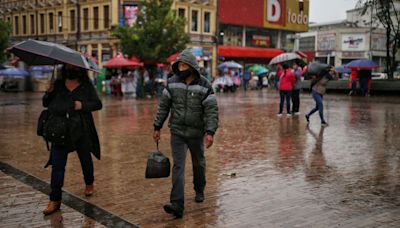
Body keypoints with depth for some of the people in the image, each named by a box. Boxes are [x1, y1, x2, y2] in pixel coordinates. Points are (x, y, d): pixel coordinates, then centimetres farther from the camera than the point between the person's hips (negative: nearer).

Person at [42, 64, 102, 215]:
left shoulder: (86, 86, 1)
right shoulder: (58, 85, 6)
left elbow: (98, 104, -3)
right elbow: (46, 104, 10)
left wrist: (83, 105, -19)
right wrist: (49, 93, -9)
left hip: (82, 132, -1)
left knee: (86, 160, 18)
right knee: (57, 165, -4)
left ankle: (89, 184, 44)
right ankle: (55, 200, 1)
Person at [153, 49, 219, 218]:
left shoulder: (204, 86, -11)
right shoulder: (172, 83, -3)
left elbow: (211, 110, -14)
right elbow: (163, 106, 4)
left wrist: (210, 132, -24)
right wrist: (157, 127, 4)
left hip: (196, 134, -1)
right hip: (177, 133, 1)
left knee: (198, 164, 18)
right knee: (178, 167, -8)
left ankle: (199, 191, 44)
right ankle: (177, 205, -12)